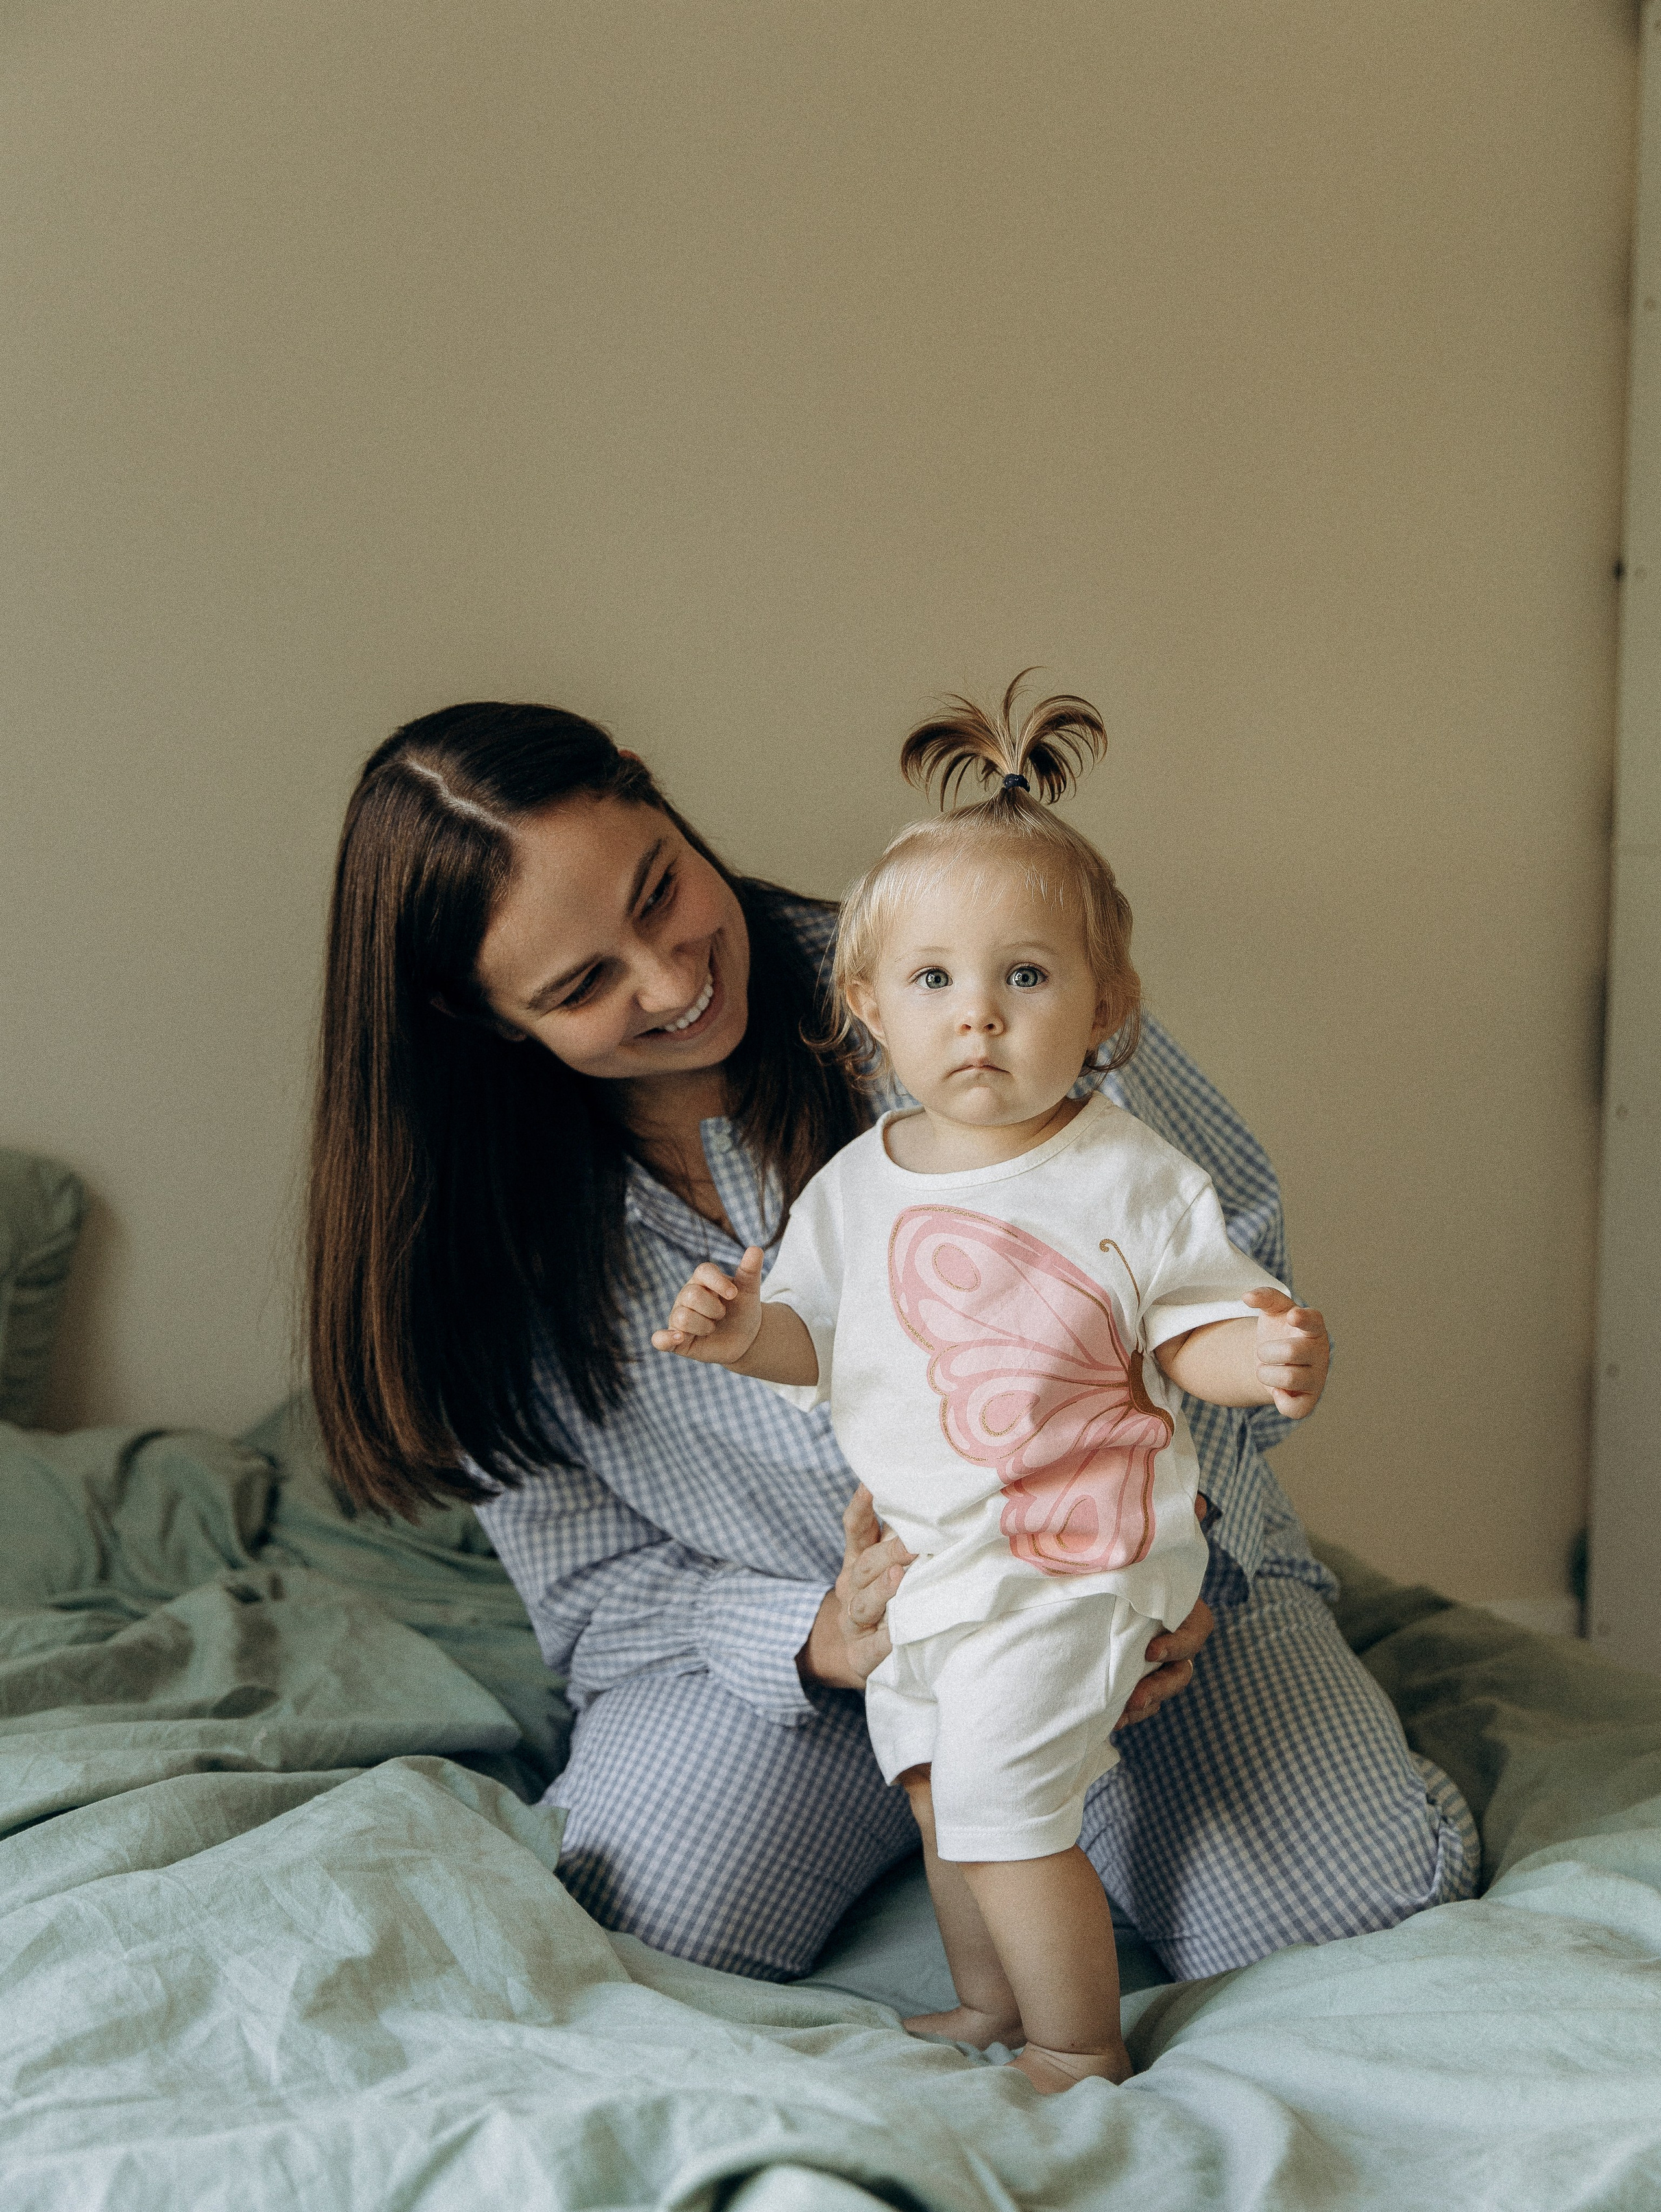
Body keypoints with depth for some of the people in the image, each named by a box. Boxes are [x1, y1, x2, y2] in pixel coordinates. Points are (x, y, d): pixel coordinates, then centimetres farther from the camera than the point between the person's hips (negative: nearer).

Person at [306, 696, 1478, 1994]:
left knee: (1354, 1902, -20)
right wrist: (819, 1641, -23)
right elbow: (595, 1582, -3)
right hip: (784, 1635, 1)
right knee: (641, 1945, -25)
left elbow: (1234, 1249, -8)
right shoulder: (490, 1241, -11)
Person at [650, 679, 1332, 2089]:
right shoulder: (855, 1185, 0)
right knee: (941, 1799, 20)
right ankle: (989, 2011, 42)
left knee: (1001, 1810, -6)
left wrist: (1269, 1358, -29)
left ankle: (1086, 2051, 15)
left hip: (1068, 1563, -6)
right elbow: (818, 1341, 8)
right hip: (910, 1557, 6)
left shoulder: (1129, 1179, -13)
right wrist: (746, 1330, -13)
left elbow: (1190, 1333, -8)